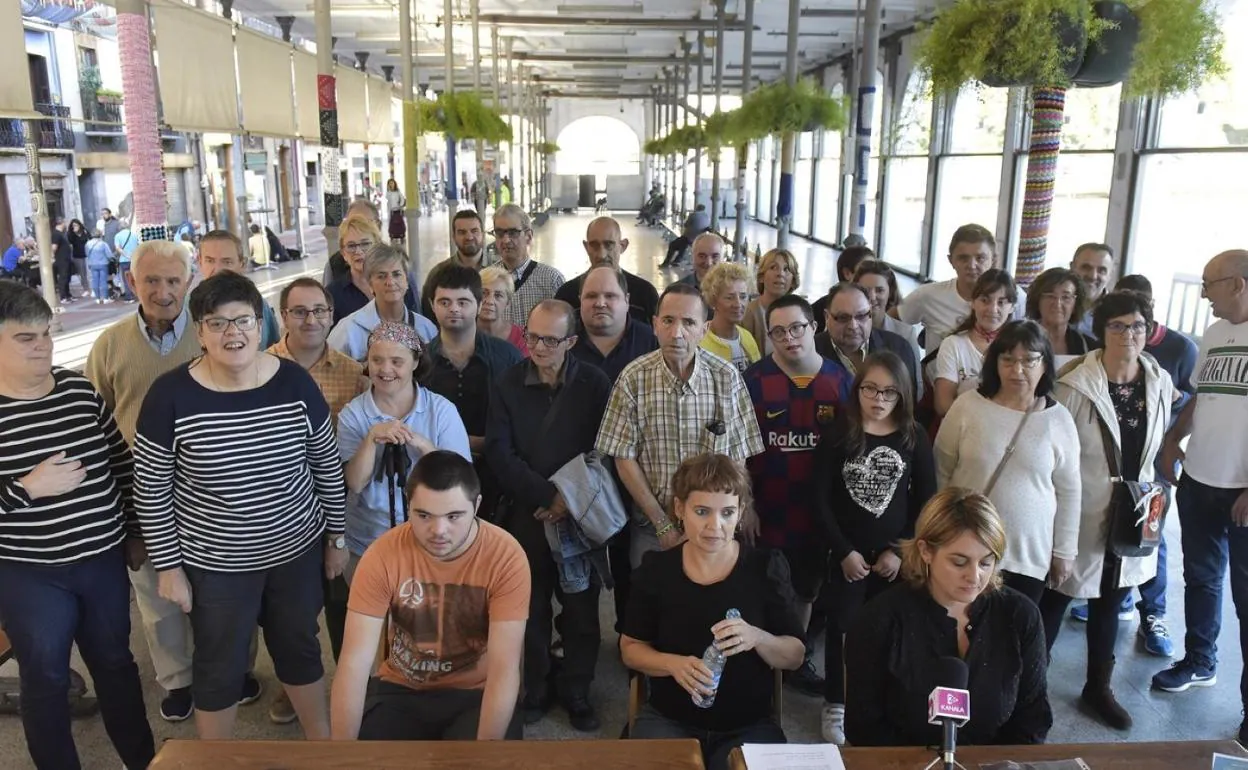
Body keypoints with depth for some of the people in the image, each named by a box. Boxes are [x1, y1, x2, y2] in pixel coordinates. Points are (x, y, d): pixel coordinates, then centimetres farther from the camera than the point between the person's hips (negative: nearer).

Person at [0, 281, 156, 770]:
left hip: (103, 559, 4)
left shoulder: (80, 389, -1)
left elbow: (121, 460, 8)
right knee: (45, 679, 13)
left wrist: (135, 533, 11)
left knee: (116, 662, 19)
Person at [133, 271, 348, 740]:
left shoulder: (295, 382, -9)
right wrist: (168, 567, -5)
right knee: (219, 667, 16)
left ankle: (323, 743, 43)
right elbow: (151, 491, -7)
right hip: (214, 564, -2)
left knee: (301, 649, 20)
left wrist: (336, 537, 6)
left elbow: (327, 466, 1)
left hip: (297, 550, 2)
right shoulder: (171, 395, -15)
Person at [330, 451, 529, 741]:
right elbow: (354, 662, -18)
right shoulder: (382, 555, -17)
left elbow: (504, 668, -23)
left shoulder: (505, 556, -22)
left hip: (478, 694, -2)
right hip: (400, 690, 2)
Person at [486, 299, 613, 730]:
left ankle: (576, 692, 25)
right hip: (526, 514, 1)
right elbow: (499, 452, -7)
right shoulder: (508, 385, 0)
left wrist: (573, 499, -14)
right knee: (531, 608, 9)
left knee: (581, 609, 7)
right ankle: (535, 690, 27)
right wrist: (548, 495, -16)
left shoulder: (595, 384, -2)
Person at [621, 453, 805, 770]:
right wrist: (673, 664, -16)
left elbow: (795, 656, -2)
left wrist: (756, 638, -24)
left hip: (749, 725, 0)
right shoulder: (656, 569, -5)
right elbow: (630, 648, 4)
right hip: (669, 719, 0)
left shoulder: (766, 567, -7)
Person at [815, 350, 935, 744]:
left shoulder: (915, 438, -1)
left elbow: (925, 502, 1)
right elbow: (820, 500, -6)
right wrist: (844, 551, -10)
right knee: (842, 628, 7)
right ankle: (835, 705, 24)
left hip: (895, 555, 1)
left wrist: (900, 550, -6)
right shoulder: (838, 434, -6)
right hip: (846, 554, -1)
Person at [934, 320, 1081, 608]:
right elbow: (941, 472, 0)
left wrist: (1064, 551, 6)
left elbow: (1068, 491, 4)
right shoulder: (968, 405, -6)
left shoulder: (1059, 419, -2)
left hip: (1030, 553, 1)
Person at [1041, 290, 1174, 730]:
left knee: (1110, 602, 19)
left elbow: (1157, 446, 12)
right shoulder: (1076, 386, -18)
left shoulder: (1161, 384, -1)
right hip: (1082, 515, -5)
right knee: (1056, 599, 5)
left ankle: (1098, 687, 37)